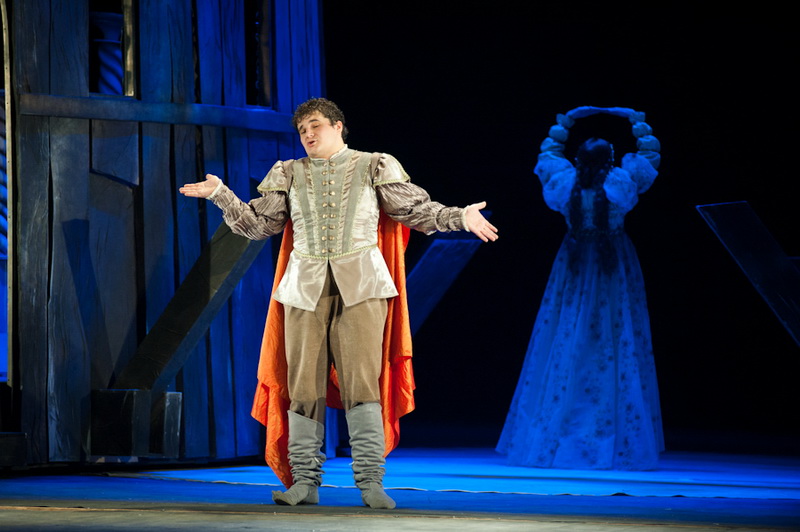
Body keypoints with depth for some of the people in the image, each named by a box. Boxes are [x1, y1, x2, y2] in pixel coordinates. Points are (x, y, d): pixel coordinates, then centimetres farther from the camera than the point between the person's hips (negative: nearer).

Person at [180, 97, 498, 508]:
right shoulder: (289, 174, 15)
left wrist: (460, 218, -11)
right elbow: (258, 224, 12)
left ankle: (370, 481, -10)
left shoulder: (373, 167, 9)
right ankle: (304, 481, 3)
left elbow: (416, 210, 5)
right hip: (305, 287, 3)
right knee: (303, 385, -1)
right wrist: (221, 195, 0)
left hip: (360, 285, -2)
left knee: (361, 382, -11)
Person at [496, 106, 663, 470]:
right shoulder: (620, 184, -11)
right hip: (614, 273, -3)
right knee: (615, 349, -1)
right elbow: (650, 157, 4)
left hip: (574, 271, 3)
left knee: (564, 347, 6)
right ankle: (615, 441, -4)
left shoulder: (564, 184, -5)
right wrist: (637, 123, 15)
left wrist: (565, 123, 23)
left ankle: (556, 437, 6)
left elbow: (548, 155, 16)